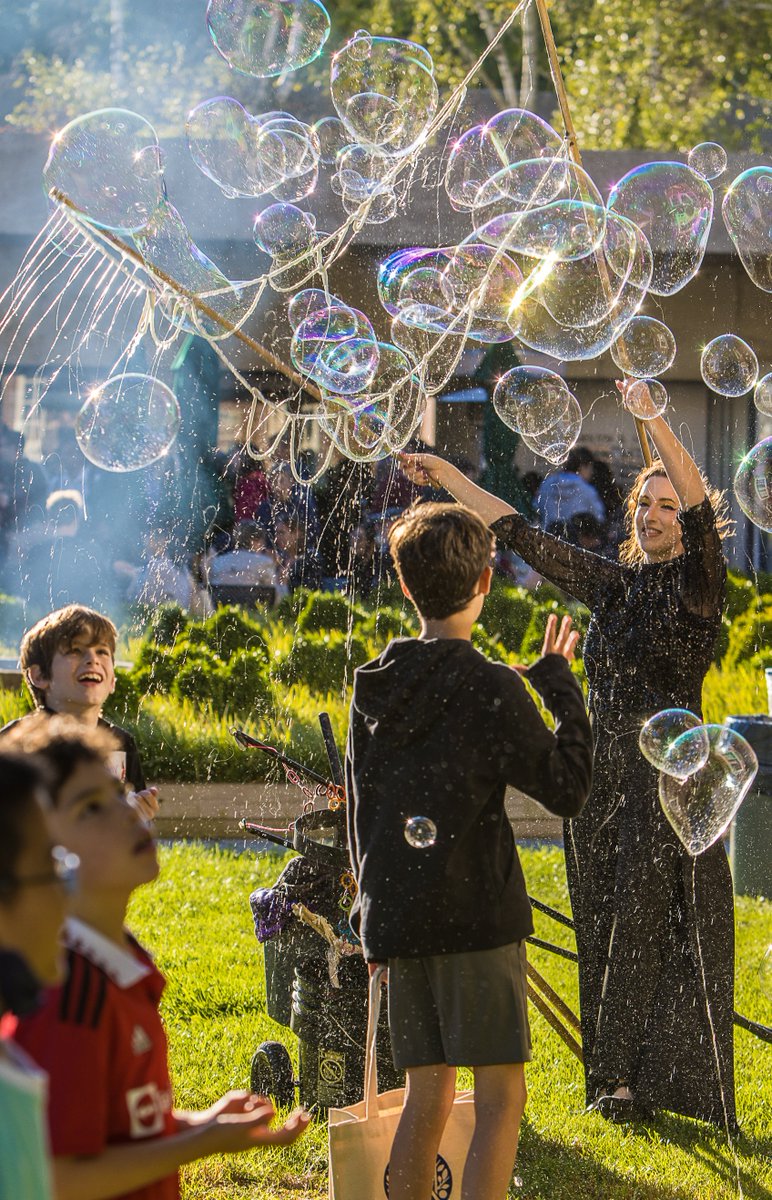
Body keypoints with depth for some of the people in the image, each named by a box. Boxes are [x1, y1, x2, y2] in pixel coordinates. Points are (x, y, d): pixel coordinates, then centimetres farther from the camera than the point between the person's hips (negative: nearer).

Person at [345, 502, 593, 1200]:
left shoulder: (374, 687, 8)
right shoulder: (491, 688, -11)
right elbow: (567, 790, -8)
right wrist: (560, 686, 0)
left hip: (398, 919, 6)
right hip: (475, 915, -6)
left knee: (428, 1095, 13)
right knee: (501, 1095, -3)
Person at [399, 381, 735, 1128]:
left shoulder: (696, 583, -3)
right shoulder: (611, 584, 14)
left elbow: (702, 510, -21)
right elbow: (522, 537, 17)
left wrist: (654, 421, -31)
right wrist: (450, 478, 13)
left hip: (669, 779, -6)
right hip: (601, 778, 6)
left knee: (660, 931, -7)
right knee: (608, 933, 6)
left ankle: (670, 1082, -2)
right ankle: (620, 1082, 11)